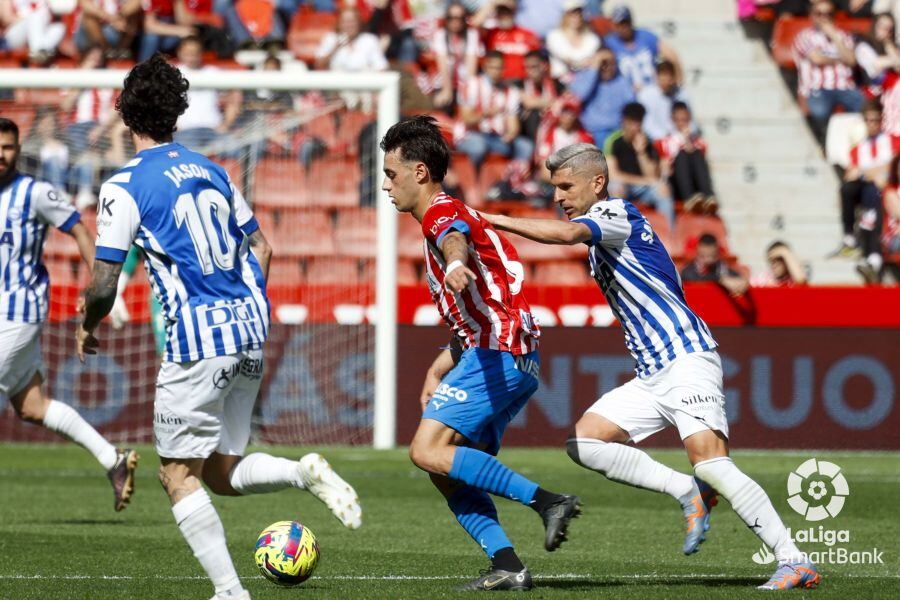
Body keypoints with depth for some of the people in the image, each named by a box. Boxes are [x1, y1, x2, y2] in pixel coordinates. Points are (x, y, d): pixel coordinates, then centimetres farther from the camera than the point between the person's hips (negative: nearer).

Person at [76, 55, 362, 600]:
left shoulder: (125, 187, -7)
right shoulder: (210, 170, 14)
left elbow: (104, 287, -8)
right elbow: (261, 245, 21)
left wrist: (87, 328, 12)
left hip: (198, 341, -7)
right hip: (250, 329, 7)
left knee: (179, 474, 3)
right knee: (222, 472, 15)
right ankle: (307, 472, -10)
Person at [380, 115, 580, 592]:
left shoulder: (442, 212, -4)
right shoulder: (450, 218, 27)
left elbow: (455, 239, -33)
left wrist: (454, 263, -56)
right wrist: (437, 370, 28)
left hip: (498, 354, -10)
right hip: (515, 359, 10)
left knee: (428, 451, -18)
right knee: (452, 473, 8)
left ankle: (546, 501, -22)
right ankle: (507, 566, -4)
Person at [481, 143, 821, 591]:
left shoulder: (615, 213, -6)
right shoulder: (602, 235, 22)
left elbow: (565, 233, -28)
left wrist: (492, 220, -24)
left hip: (687, 359, -10)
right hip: (653, 375, 10)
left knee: (709, 462, -22)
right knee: (583, 441, -2)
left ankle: (795, 563, -20)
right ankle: (688, 493, -4)